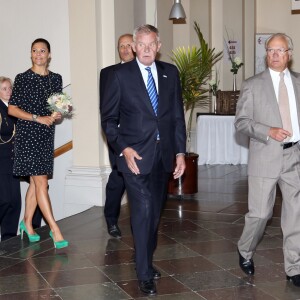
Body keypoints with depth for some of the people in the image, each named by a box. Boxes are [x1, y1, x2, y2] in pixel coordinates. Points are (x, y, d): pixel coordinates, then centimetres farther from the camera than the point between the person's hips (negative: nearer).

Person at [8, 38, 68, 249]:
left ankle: (27, 222, 23)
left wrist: (57, 115, -4)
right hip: (28, 134, -5)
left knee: (36, 182, 9)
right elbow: (12, 109, -6)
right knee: (41, 183, -9)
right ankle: (55, 230, -10)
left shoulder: (56, 79, 11)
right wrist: (38, 118, -14)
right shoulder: (23, 78, -4)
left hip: (47, 134, 5)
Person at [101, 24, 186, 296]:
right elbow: (108, 118, -2)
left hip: (164, 154, 4)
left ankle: (147, 260, 31)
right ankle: (145, 273, 2)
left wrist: (180, 152, 4)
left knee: (155, 212, 13)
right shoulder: (121, 75, -4)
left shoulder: (170, 73, 7)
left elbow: (178, 115, 9)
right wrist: (123, 148, -13)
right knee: (143, 211, -9)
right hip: (135, 154, -4)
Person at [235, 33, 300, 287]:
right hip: (266, 156, -3)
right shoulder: (253, 85, 0)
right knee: (260, 213, 2)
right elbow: (241, 121, -4)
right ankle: (245, 251, 31)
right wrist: (268, 131, -17)